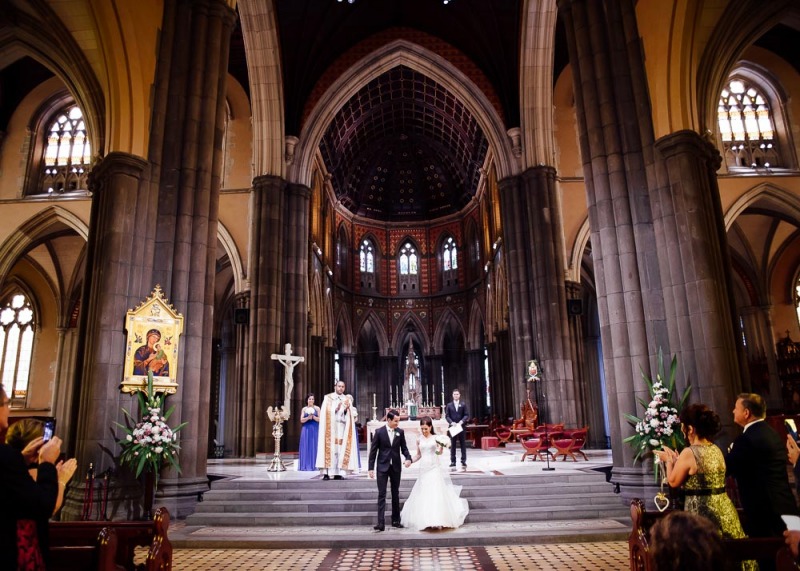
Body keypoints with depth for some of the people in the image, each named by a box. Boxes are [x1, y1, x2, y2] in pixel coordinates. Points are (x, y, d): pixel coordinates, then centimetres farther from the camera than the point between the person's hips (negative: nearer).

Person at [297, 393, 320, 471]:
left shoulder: (317, 408, 4)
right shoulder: (304, 409, 8)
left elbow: (319, 419, -1)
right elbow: (301, 420, 2)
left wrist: (313, 417, -17)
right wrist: (308, 417, -15)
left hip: (315, 430, -1)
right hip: (306, 430, 1)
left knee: (314, 447, -3)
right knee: (305, 447, -1)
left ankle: (314, 465, 1)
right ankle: (305, 466, 3)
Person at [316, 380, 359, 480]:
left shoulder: (347, 399, 14)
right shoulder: (328, 398, 7)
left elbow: (352, 415, 6)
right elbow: (325, 413, -4)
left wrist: (346, 410, -13)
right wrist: (336, 409, -16)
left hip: (343, 427, 2)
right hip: (331, 427, -2)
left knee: (342, 450, -4)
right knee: (330, 449, -9)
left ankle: (339, 473, -3)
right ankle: (327, 472, -9)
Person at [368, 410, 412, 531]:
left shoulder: (400, 432, 0)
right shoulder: (379, 432, -7)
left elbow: (404, 448, 6)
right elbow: (373, 450, -4)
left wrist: (408, 458, -15)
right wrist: (371, 468, -6)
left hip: (396, 467, 3)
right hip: (383, 467, -3)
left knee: (395, 494, 12)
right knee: (381, 495, -5)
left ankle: (396, 520, 23)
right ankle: (380, 522, -6)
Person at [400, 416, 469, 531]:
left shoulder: (436, 438, -1)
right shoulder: (419, 440, 6)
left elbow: (439, 453, -10)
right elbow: (418, 455, 13)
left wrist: (441, 447, -30)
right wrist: (410, 461, -3)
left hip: (435, 468, -2)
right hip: (424, 468, 2)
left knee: (436, 492, -5)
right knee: (423, 494, 2)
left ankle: (438, 519, 2)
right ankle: (424, 520, 12)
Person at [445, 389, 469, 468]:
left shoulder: (463, 404, 5)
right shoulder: (449, 405, 7)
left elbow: (467, 415, 0)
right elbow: (447, 416, 3)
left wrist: (461, 422, -15)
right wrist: (451, 422, -14)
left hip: (461, 426, 0)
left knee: (463, 444, 3)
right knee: (452, 445, 3)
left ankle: (463, 461, 9)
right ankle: (453, 461, 6)